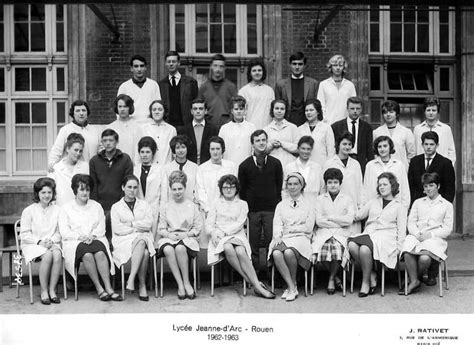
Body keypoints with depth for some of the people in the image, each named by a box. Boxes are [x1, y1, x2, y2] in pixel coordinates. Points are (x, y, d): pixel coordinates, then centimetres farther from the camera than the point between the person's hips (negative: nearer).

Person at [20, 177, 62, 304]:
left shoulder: (57, 210, 8)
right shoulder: (29, 211, 0)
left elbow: (58, 232, 11)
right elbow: (24, 234, -2)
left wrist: (52, 241, -10)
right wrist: (39, 242, -15)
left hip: (52, 243, 2)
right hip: (32, 245, -2)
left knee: (58, 255, -32)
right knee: (47, 255, -34)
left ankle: (52, 290, -22)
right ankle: (44, 292, -23)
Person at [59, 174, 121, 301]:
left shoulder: (96, 206, 19)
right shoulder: (67, 208, 12)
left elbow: (101, 228, 11)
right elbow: (64, 232, 2)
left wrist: (92, 236, -10)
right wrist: (80, 236, -14)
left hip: (95, 239, 2)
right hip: (75, 242, -1)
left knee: (100, 253, -33)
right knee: (87, 254, -35)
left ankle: (108, 288, -37)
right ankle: (99, 288, -29)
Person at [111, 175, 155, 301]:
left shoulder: (144, 205, 20)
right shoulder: (116, 207, 14)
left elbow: (149, 224, 4)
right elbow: (117, 229, 0)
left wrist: (130, 224, -2)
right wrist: (138, 228, -3)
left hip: (144, 238, 2)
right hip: (124, 240, -2)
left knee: (141, 243, -38)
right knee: (144, 252, -35)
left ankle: (131, 279, -39)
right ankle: (142, 285, -33)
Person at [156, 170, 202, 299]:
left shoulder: (192, 206, 12)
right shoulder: (165, 208, 17)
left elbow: (198, 227, 7)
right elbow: (161, 229, 12)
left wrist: (186, 234, -10)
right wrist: (169, 234, -9)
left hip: (187, 237, -1)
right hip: (169, 238, 2)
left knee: (180, 248, -38)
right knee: (168, 249, -35)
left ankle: (186, 283, -25)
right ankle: (180, 284, -30)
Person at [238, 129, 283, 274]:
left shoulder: (275, 163, 6)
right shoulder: (244, 165, 4)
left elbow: (279, 186, 9)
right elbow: (241, 189, 8)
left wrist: (278, 205, 5)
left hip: (271, 209, 0)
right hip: (252, 210, 0)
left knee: (271, 242, -3)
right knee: (253, 245, 2)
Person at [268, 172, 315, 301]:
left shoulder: (308, 204, 15)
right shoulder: (281, 205, 23)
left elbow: (308, 228, 4)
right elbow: (276, 224, 10)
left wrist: (290, 229, -2)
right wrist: (277, 236, -10)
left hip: (301, 237, -2)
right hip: (282, 238, 2)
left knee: (289, 252, -36)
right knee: (276, 254, -33)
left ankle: (293, 284, -13)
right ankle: (291, 287, -26)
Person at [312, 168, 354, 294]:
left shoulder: (347, 199, 15)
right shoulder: (320, 199, 16)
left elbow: (349, 220, -1)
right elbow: (319, 221, 2)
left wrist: (330, 217, -2)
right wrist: (339, 222, -2)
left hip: (341, 234, 0)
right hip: (323, 233, 1)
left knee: (337, 247, -34)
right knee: (324, 249, -33)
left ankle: (331, 278, -7)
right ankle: (336, 278, -6)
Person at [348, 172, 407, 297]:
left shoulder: (399, 206, 16)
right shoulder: (373, 202, 28)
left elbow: (401, 230, 8)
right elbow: (357, 216, 26)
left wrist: (398, 246, -3)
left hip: (385, 237, -4)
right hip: (368, 234, 4)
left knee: (364, 249, -36)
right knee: (352, 245, -32)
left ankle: (366, 281, -17)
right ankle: (372, 274, -14)